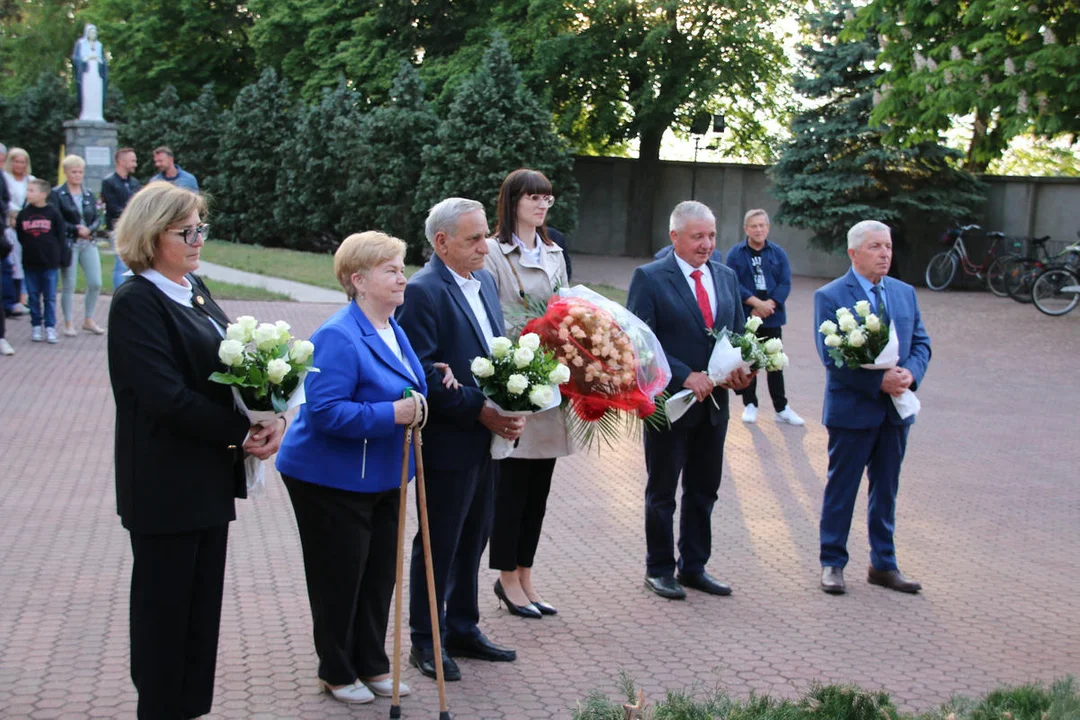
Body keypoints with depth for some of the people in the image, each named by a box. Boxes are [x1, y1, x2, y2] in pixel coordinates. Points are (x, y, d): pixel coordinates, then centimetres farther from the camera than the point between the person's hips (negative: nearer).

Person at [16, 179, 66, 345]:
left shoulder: (53, 213, -4)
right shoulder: (23, 214, 3)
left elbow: (62, 236, -2)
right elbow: (19, 237, 8)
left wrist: (60, 257, -4)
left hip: (49, 263, -3)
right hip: (30, 263, 3)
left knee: (50, 298, 3)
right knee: (34, 297, 9)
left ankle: (50, 328, 9)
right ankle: (36, 327, 18)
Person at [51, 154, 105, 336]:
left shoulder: (88, 194, 13)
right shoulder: (57, 194, -2)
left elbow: (97, 219, 10)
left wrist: (89, 229, -9)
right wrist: (76, 230, -15)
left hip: (89, 243, 4)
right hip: (68, 244, -4)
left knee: (96, 283, 0)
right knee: (69, 285, -1)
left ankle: (88, 320, 15)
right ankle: (69, 323, 10)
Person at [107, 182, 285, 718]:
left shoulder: (195, 290, 11)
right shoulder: (137, 302, -14)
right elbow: (167, 397, -23)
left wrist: (270, 417, -9)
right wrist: (241, 433, -16)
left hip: (209, 480, 8)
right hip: (164, 486, -8)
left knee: (202, 606, 14)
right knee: (164, 609, 5)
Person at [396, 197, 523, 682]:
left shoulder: (484, 281, 10)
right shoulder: (422, 291, -16)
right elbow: (423, 374, -20)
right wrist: (479, 409, -20)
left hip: (486, 439, 8)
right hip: (449, 442, -8)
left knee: (473, 538, 17)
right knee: (438, 544, 4)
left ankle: (462, 629, 31)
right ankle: (426, 641, 18)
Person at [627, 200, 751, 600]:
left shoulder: (726, 277, 9)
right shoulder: (649, 278, -9)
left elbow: (738, 334, 15)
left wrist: (741, 372, -6)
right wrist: (686, 377, -21)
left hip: (713, 402, 6)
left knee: (704, 490, 13)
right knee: (662, 491, 8)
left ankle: (694, 567, 25)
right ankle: (659, 569, 20)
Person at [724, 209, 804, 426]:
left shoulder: (778, 253, 5)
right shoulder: (736, 254, -1)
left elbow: (785, 284, -2)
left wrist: (768, 305, -15)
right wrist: (756, 303, -18)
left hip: (772, 318, 1)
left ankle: (781, 408, 11)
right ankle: (750, 405, 17)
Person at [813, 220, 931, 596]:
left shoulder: (905, 293, 9)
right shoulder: (830, 296, -9)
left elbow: (921, 342, 8)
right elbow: (831, 356, -16)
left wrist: (910, 373, -13)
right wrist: (878, 381, -22)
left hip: (896, 409, 5)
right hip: (852, 408, -5)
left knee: (886, 490, 14)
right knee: (841, 489, 6)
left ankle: (884, 564, 25)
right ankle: (832, 563, 18)